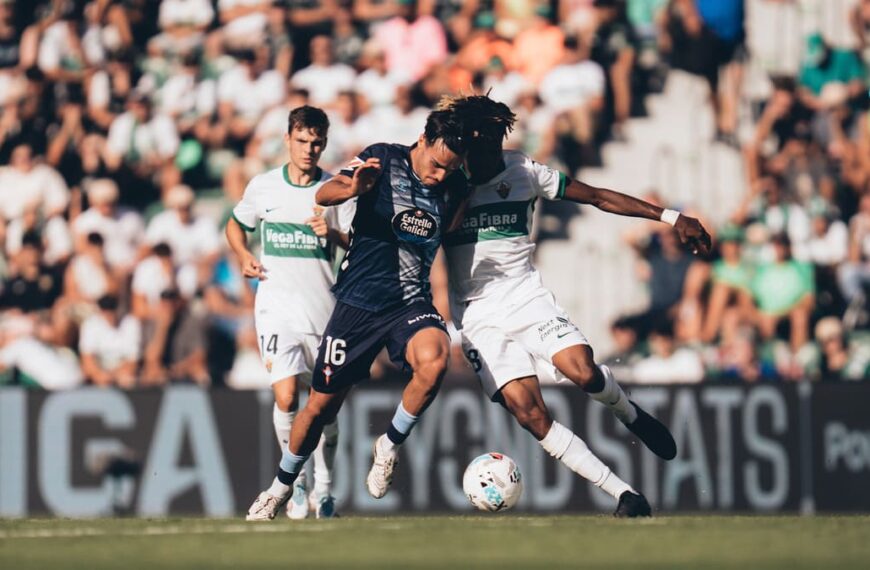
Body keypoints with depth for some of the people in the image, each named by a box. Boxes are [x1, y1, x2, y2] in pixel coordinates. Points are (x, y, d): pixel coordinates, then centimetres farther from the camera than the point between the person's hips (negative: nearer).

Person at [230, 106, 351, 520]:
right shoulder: (264, 187, 4)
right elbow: (235, 225, 20)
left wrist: (334, 234, -16)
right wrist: (244, 256, 2)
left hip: (324, 307, 1)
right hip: (277, 307, -1)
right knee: (286, 397, -15)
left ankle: (323, 490, 19)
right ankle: (296, 482, 3)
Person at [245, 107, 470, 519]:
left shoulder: (455, 186, 0)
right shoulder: (384, 160, -10)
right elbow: (324, 195, -25)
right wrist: (352, 188, -44)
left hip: (412, 303, 2)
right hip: (359, 301, -2)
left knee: (433, 360, -32)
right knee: (322, 406, 6)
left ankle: (389, 447, -9)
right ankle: (281, 487, 31)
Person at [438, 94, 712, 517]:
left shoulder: (522, 172, 0)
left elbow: (598, 197, 5)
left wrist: (671, 218, 3)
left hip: (526, 297, 1)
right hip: (478, 319, -1)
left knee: (584, 373, -24)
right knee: (528, 411, -18)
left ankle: (630, 415, 12)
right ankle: (622, 494, -13)